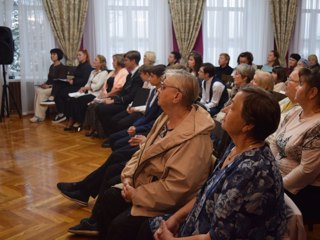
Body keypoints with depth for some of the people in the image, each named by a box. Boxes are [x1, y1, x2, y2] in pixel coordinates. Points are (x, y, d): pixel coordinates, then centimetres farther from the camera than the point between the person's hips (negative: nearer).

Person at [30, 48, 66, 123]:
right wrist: (45, 84, -1)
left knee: (42, 92, -28)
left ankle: (40, 116, -22)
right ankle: (37, 114, -25)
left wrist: (49, 86, -19)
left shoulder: (62, 67, -8)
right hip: (50, 86, 7)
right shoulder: (52, 66, 17)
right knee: (37, 89, -20)